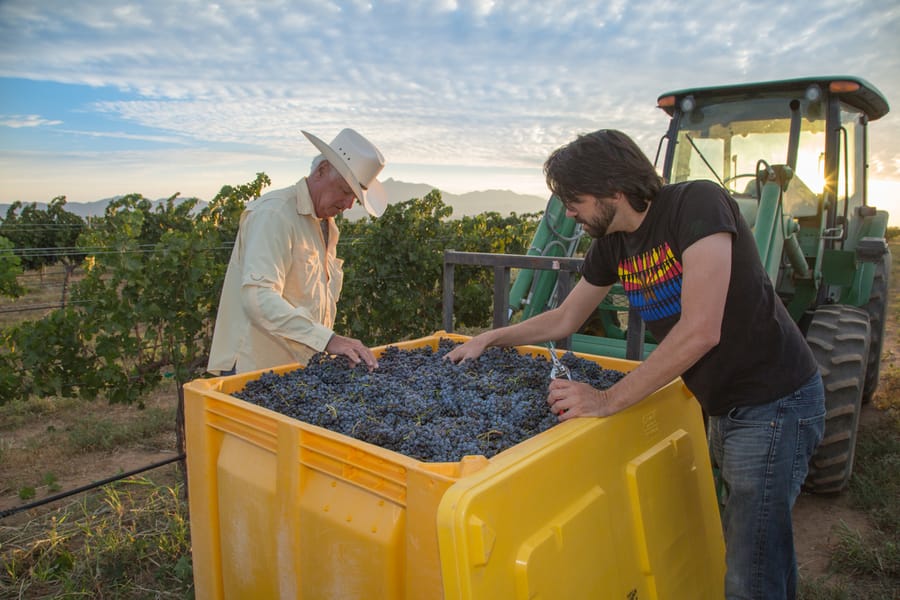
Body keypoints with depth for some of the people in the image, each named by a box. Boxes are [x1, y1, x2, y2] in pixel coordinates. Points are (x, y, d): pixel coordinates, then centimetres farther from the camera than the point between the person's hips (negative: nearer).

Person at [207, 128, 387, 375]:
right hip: (257, 368, -8)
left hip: (302, 367, 8)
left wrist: (335, 345, 9)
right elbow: (258, 298, -27)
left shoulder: (326, 226, 16)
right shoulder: (274, 213, -14)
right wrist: (328, 339, -33)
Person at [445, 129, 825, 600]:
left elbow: (700, 332, -30)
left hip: (774, 402, -8)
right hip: (725, 405, 8)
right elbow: (564, 319, 16)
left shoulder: (697, 204, -22)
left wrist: (609, 400, -27)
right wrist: (490, 339, 11)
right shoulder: (612, 245, 2)